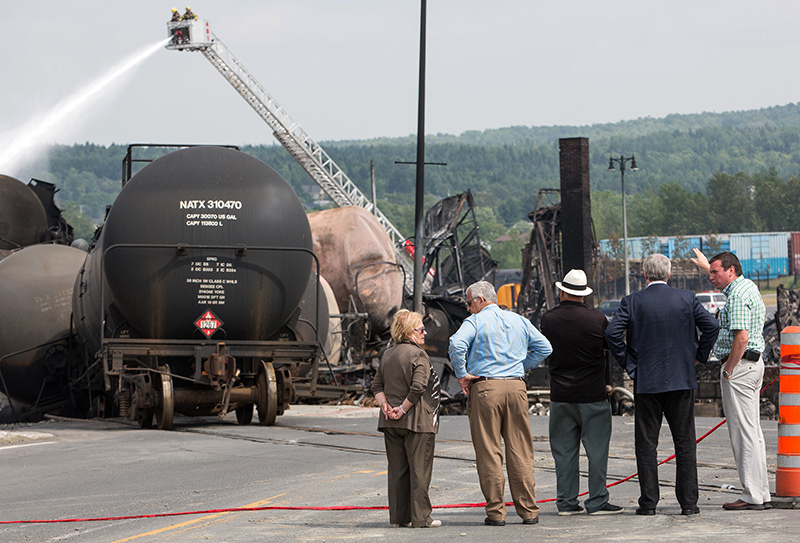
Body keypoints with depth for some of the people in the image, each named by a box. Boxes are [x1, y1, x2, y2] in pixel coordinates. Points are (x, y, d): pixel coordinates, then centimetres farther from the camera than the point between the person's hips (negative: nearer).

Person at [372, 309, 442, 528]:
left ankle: (399, 516, 13)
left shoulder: (387, 355, 12)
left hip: (391, 422, 7)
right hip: (417, 421, -7)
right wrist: (403, 408, -13)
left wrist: (385, 405, -1)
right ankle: (420, 517, 1)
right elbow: (418, 387, -21)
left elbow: (377, 386, 11)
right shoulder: (418, 355, -11)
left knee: (397, 470, 11)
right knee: (419, 469, 0)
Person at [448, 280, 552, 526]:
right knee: (520, 451, 7)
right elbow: (544, 347, 16)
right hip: (516, 386, 4)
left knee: (489, 452, 0)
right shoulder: (519, 321, 15)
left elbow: (457, 344, -18)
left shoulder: (475, 321, -1)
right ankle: (529, 511, 8)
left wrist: (462, 375, -7)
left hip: (485, 387, -4)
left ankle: (496, 512, -1)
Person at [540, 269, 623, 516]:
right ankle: (597, 501, 2)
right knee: (596, 449, 3)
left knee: (564, 450, 9)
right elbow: (610, 348, 5)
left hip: (560, 395, 3)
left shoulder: (548, 319, -3)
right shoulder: (597, 319, -9)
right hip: (592, 393, -3)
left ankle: (566, 502, 10)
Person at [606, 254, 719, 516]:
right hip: (681, 380, 1)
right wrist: (699, 355, 7)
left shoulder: (632, 302, -3)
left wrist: (627, 363, -1)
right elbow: (712, 326, -4)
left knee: (646, 444, 5)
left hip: (646, 380, -1)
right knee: (685, 443, 7)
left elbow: (612, 332, -11)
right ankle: (688, 502, 5)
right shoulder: (687, 299, 1)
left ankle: (648, 502, 3)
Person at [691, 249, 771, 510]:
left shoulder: (738, 297, -17)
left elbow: (741, 337, -25)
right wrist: (706, 264, 51)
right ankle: (761, 494, 13)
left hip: (739, 365, -11)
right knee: (752, 430, 11)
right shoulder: (748, 286, 15)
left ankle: (752, 495, -9)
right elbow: (728, 282, 41)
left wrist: (728, 371, -18)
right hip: (754, 362, 11)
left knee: (744, 431, -9)